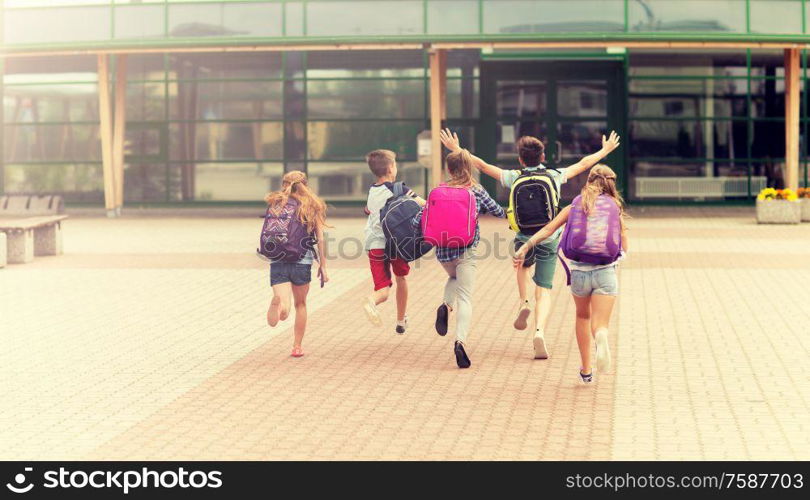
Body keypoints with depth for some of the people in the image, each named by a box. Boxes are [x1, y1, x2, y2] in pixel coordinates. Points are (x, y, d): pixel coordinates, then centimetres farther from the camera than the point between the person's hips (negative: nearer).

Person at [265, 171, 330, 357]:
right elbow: (320, 239, 2)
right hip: (302, 261, 0)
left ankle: (278, 302, -44)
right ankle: (297, 347, 24)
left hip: (278, 261, 0)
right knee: (300, 304, 21)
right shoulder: (312, 207, 6)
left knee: (284, 310, -10)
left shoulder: (275, 204, 8)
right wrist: (323, 266, 7)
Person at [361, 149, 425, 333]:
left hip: (374, 245, 3)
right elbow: (424, 205, -14)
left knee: (382, 291, -1)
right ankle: (401, 322, 36)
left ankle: (371, 300, -40)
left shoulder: (371, 191, 13)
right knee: (401, 278, 26)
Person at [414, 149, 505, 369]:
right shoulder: (477, 191, 0)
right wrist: (505, 212, 33)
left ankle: (446, 305, 4)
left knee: (453, 277, 34)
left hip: (442, 249, 3)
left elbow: (421, 217, -2)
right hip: (466, 251, -3)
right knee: (465, 298, -3)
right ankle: (460, 341, -23)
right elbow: (498, 212, 11)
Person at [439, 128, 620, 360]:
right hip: (549, 239, 0)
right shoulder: (555, 176, 1)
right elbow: (583, 164, 15)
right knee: (544, 291, 1)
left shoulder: (514, 177, -3)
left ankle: (523, 303, 13)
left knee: (523, 265, 34)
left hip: (524, 239, 0)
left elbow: (482, 165, 3)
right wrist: (605, 150, 31)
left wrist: (456, 150, 13)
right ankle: (540, 331, -20)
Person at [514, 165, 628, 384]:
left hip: (579, 271, 2)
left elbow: (548, 229, -4)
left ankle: (586, 370, 28)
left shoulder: (574, 207, 7)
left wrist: (525, 247, -5)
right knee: (599, 323, -4)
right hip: (605, 271, -2)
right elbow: (624, 248, 4)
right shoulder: (615, 208, 4)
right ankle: (601, 336, -42)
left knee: (583, 316, 25)